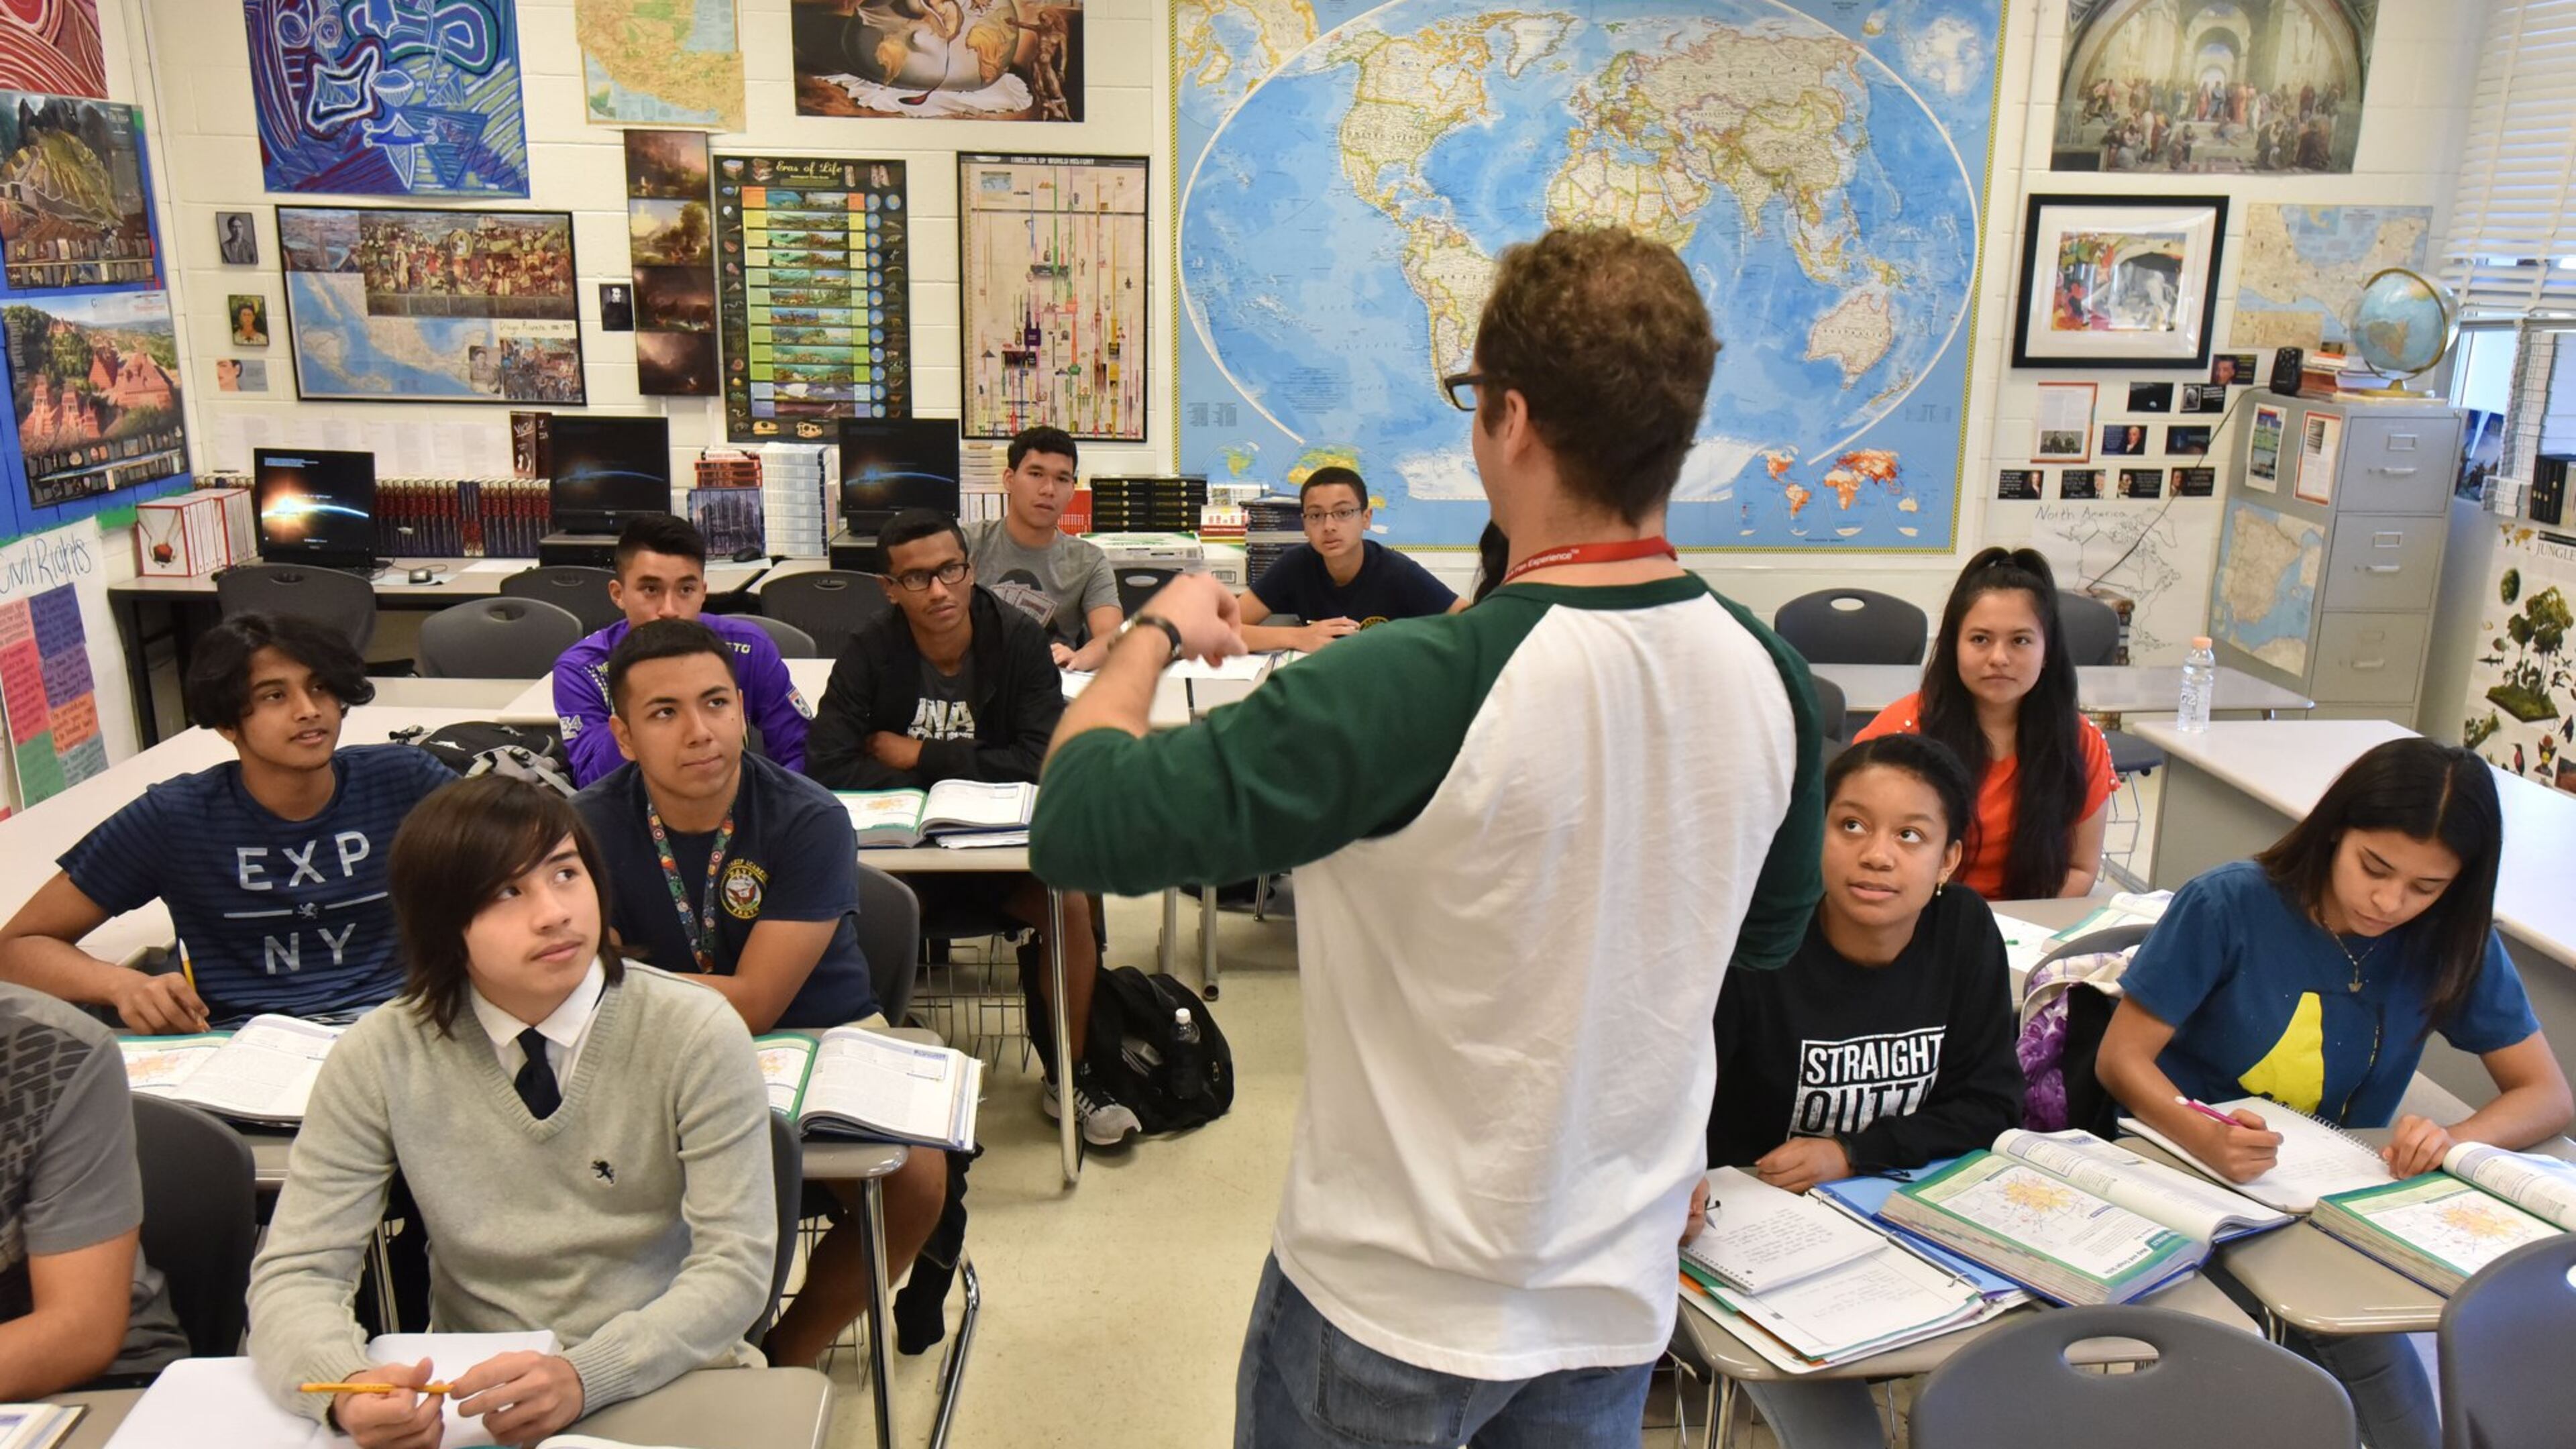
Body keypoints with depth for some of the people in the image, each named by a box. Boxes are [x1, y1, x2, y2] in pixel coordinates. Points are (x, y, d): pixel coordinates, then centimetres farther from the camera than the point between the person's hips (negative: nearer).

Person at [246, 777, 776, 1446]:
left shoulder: (696, 1035, -10)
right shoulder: (378, 1058, -4)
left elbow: (736, 1264, -12)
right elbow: (295, 1272, -5)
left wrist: (586, 1376, -27)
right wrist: (347, 1391, -26)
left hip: (673, 1386, -1)